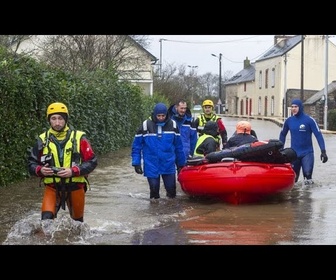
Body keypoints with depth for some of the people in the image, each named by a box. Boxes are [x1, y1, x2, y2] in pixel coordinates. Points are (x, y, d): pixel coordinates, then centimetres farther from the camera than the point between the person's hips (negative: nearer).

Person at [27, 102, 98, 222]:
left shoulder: (79, 138, -6)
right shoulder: (42, 140, 0)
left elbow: (91, 161, -5)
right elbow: (31, 163, 9)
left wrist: (73, 171, -19)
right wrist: (40, 170, -14)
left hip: (75, 186, 0)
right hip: (52, 187, 0)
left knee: (77, 220, 17)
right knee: (46, 219, -20)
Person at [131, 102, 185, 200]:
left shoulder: (172, 125, -1)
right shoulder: (145, 125, -6)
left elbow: (178, 146, 6)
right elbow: (136, 145, -1)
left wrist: (181, 163, 9)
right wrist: (136, 163, -5)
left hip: (169, 165, 1)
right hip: (152, 165, -1)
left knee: (171, 190, 3)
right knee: (154, 190, 7)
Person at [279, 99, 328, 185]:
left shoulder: (309, 120, -10)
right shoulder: (288, 121, 0)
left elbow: (318, 135, -11)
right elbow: (282, 135, 13)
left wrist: (323, 151, -17)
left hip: (307, 153, -3)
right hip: (294, 153, 3)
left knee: (307, 173, -18)